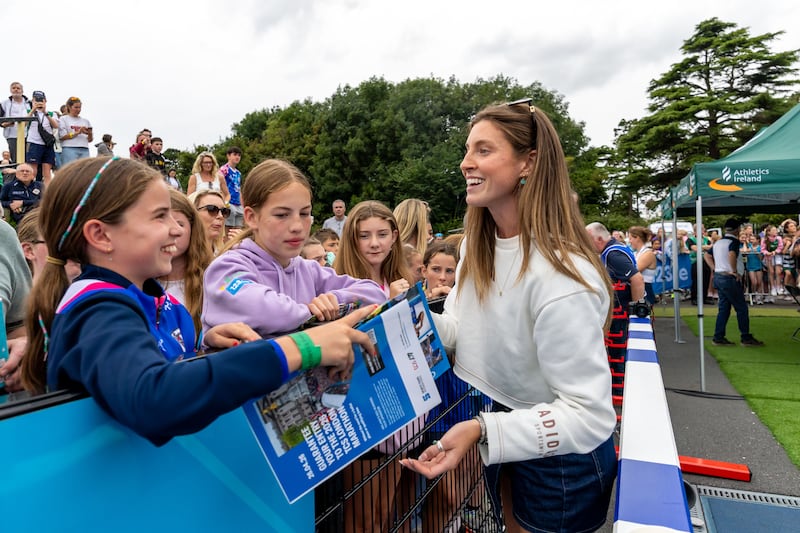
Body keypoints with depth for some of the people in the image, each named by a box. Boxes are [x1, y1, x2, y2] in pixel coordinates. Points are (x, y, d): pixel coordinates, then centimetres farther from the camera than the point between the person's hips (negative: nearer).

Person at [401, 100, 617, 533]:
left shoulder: (560, 274, -31)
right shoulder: (476, 245, -4)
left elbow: (590, 415, -30)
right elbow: (462, 329, 0)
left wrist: (482, 432, -39)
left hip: (558, 462, -7)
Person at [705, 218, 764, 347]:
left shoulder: (718, 242, 12)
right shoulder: (734, 241, -12)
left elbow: (707, 256, 21)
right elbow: (732, 255, -32)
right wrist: (734, 271, -21)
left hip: (718, 277, 8)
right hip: (729, 278, -8)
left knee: (724, 308, 11)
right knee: (742, 308, 1)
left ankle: (718, 338, 11)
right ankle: (746, 338, 7)